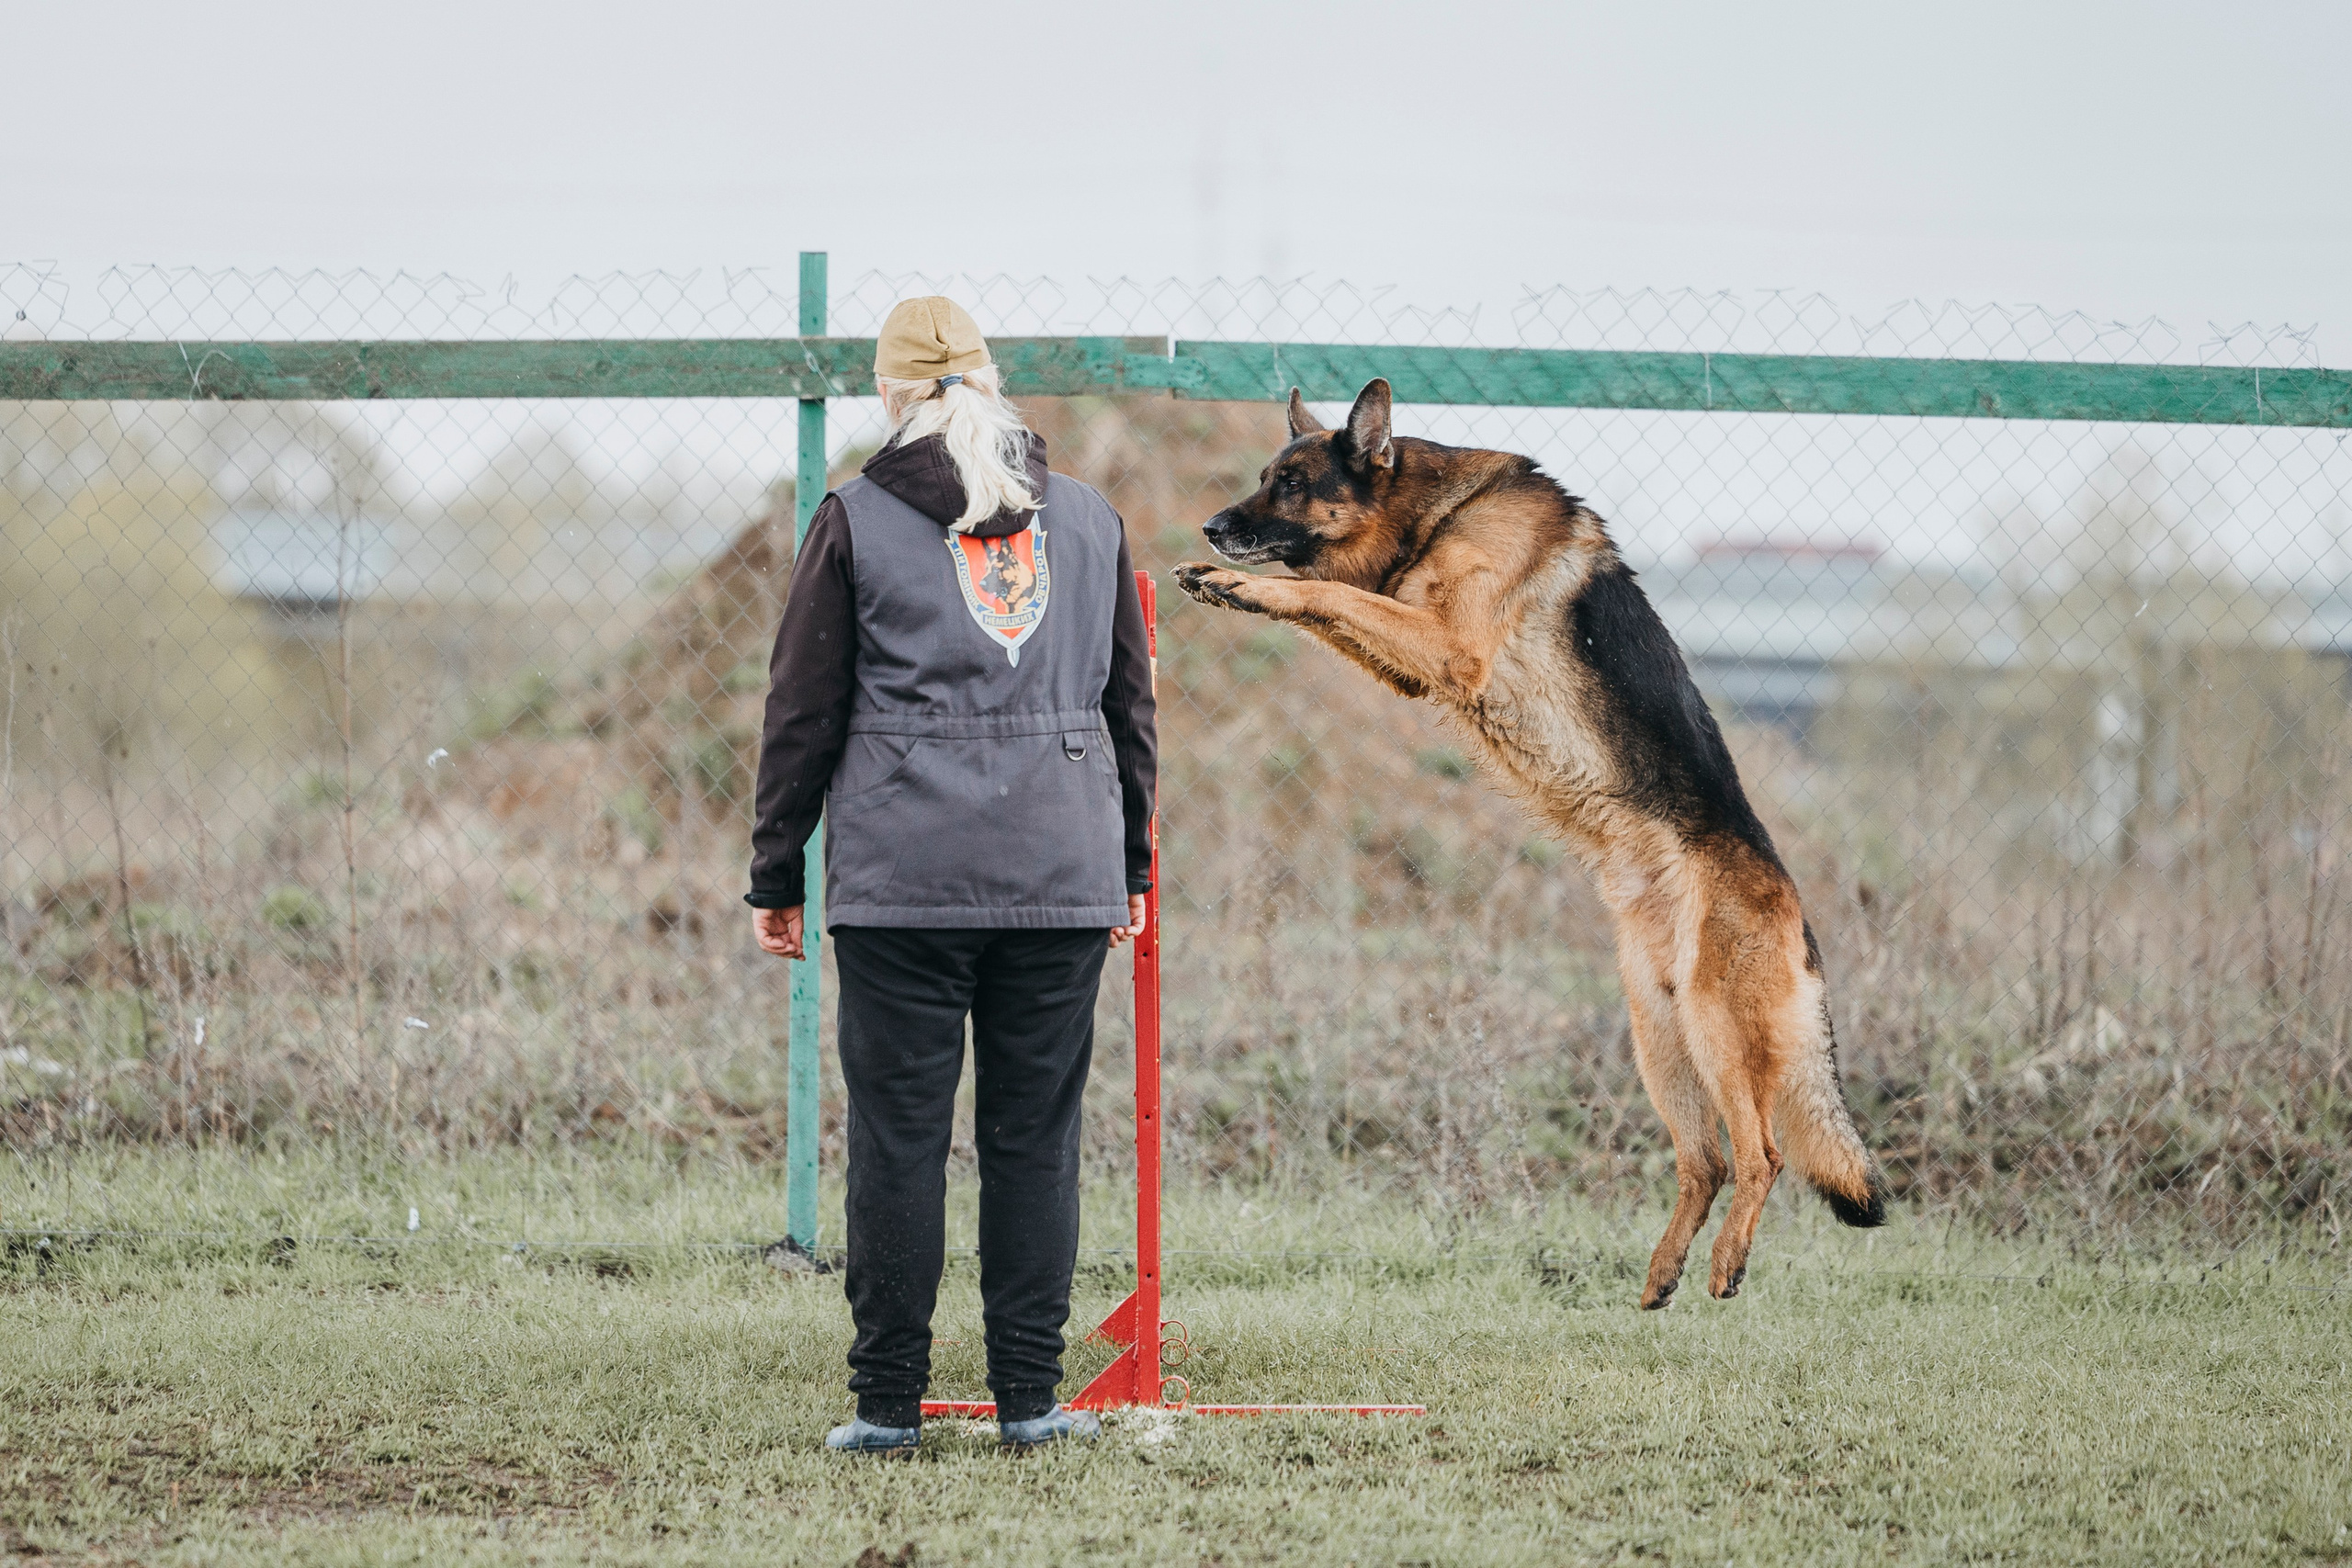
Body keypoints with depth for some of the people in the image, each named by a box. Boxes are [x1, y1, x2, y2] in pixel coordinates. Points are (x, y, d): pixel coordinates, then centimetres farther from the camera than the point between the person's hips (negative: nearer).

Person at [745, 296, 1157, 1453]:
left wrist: (776, 876, 8)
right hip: (1062, 874, 3)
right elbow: (1130, 704, 15)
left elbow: (803, 713, 1)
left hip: (901, 879, -2)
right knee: (1034, 1136, 6)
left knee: (898, 1136, 0)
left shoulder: (857, 522, 1)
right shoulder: (1087, 521, 10)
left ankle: (888, 1401, 1)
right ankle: (1029, 1399, 6)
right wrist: (1130, 870, 23)